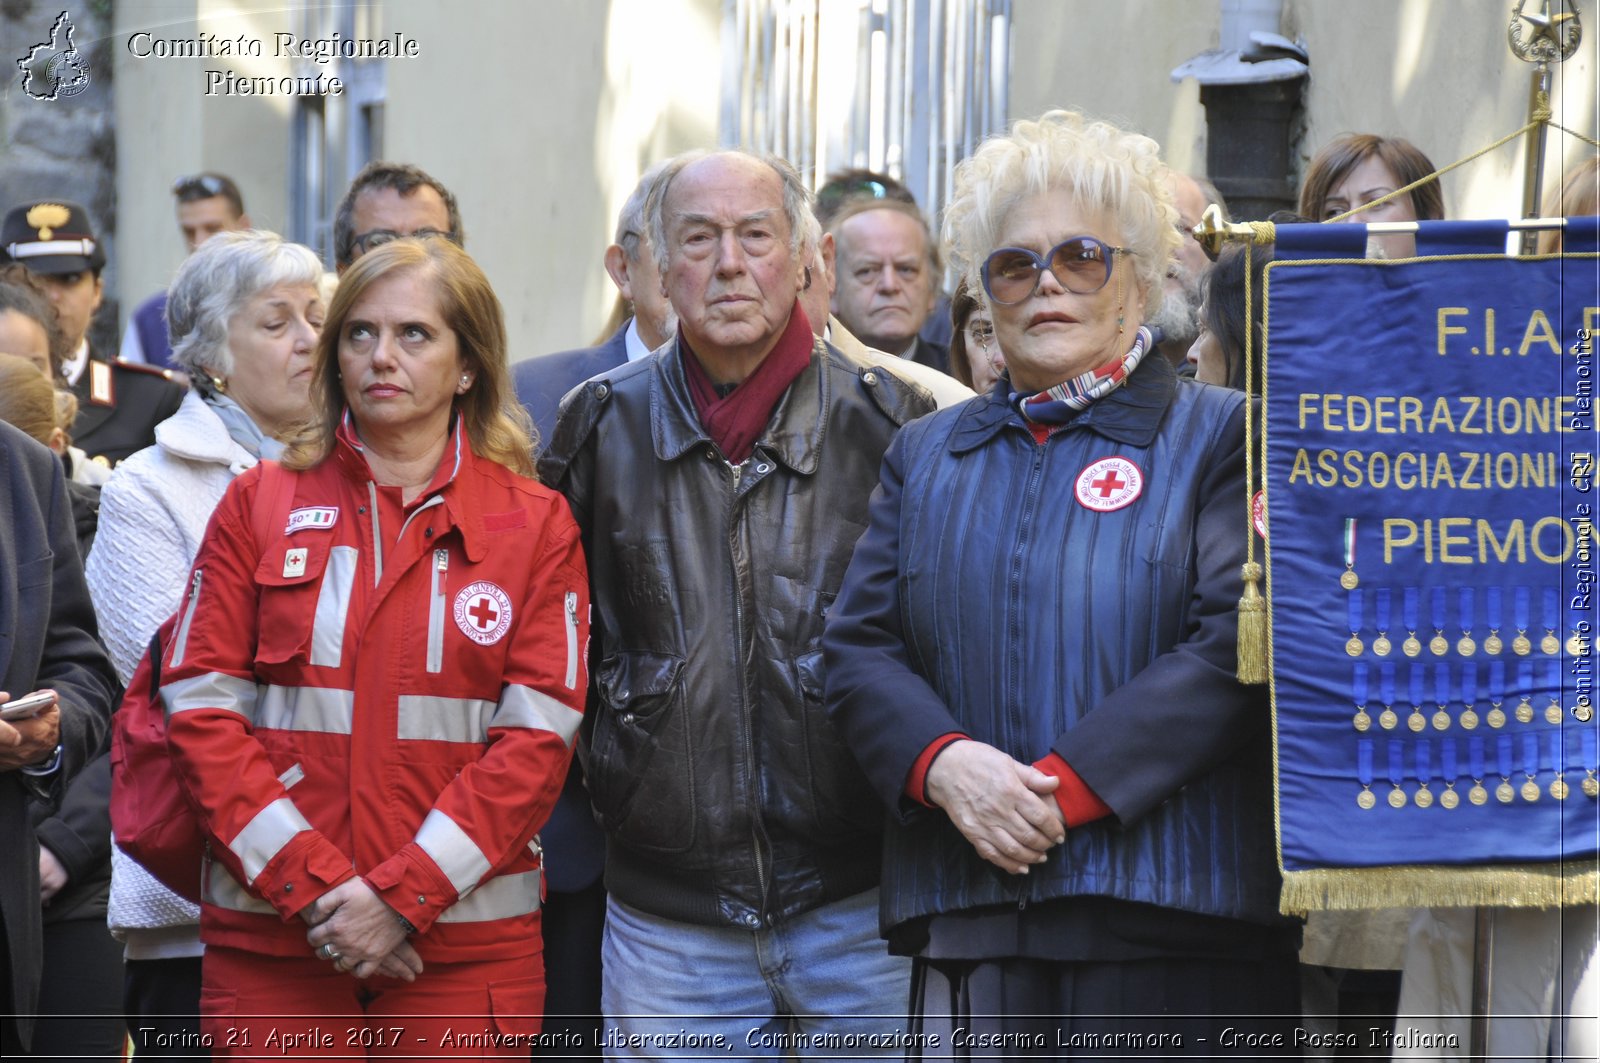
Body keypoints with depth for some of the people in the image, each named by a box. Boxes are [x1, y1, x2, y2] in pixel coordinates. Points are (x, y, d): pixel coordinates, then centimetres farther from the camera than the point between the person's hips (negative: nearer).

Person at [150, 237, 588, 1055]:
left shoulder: (535, 525, 5)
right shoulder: (258, 504, 8)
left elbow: (536, 739, -2)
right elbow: (200, 709, 0)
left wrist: (402, 894, -12)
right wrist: (314, 884, -10)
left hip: (463, 945, 0)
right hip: (270, 942, 1)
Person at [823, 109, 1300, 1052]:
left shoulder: (1224, 437, 5)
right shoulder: (927, 455, 20)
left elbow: (1236, 648, -8)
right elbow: (861, 651, 11)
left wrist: (1062, 789, -15)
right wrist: (943, 763, -11)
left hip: (1171, 918, -3)